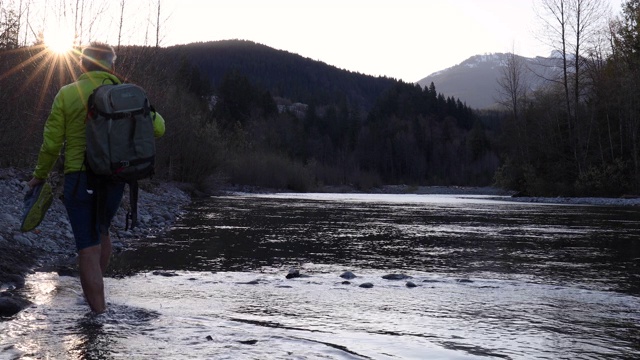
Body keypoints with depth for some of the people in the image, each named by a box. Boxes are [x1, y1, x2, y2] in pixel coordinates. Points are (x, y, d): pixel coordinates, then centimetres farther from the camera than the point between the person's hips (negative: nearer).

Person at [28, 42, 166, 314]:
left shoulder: (67, 94, -4)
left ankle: (98, 310, 0)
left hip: (79, 179, -3)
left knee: (88, 247, 0)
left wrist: (40, 175, 11)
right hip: (115, 179, 3)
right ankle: (95, 293, 36)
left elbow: (52, 142, -4)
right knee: (101, 232, 26)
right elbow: (157, 128, -2)